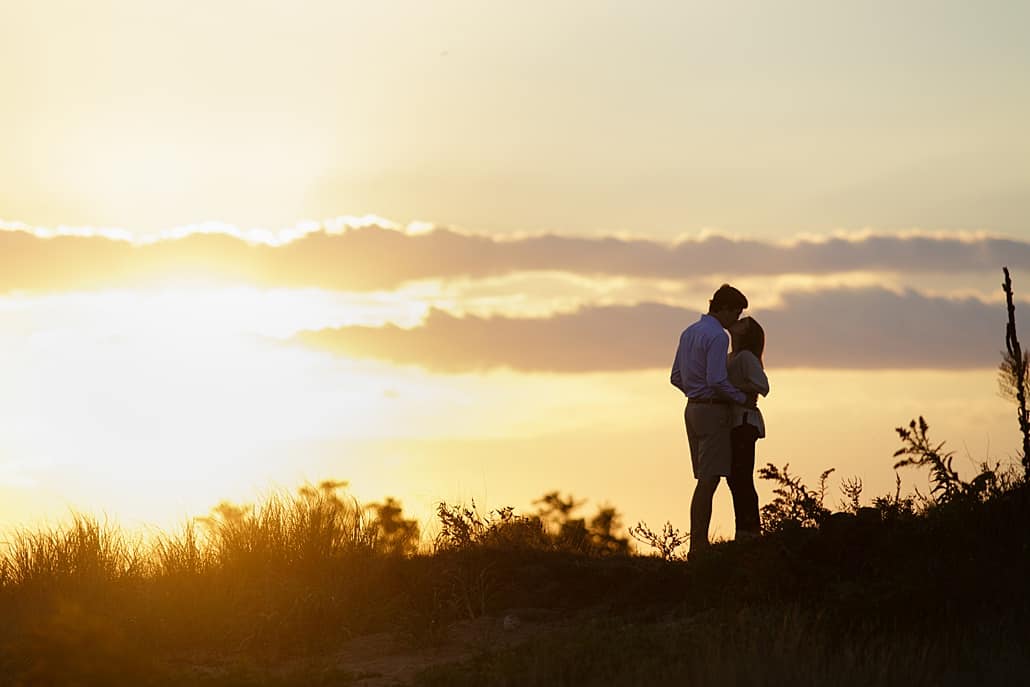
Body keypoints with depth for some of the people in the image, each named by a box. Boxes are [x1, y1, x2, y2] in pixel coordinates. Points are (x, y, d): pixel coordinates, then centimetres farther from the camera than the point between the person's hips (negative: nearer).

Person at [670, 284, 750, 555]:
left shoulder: (688, 333, 15)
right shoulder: (717, 336, -14)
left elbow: (676, 377, 18)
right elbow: (717, 380, -22)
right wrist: (742, 398, -8)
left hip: (693, 409, 9)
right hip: (713, 411, -9)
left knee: (705, 479, 12)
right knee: (709, 480, -9)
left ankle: (698, 543, 11)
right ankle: (699, 543, -11)